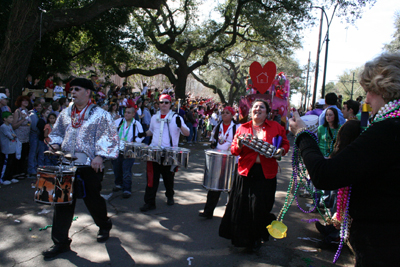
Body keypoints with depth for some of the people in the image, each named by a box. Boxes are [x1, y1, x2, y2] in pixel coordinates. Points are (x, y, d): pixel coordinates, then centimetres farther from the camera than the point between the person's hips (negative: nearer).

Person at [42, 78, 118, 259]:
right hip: (67, 165, 5)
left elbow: (108, 137, -11)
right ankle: (60, 242, 16)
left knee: (92, 200, 9)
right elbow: (57, 132, 23)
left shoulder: (100, 115, -5)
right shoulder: (65, 113, 12)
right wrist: (56, 144, 2)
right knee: (63, 202, 5)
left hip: (90, 167, -4)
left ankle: (104, 225, 38)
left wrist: (100, 156, -22)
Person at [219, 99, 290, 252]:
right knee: (242, 207, 5)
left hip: (266, 174, -1)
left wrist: (281, 151, -9)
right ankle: (242, 238, 26)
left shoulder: (276, 127, 6)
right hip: (246, 171, 1)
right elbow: (233, 150, 7)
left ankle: (257, 239, 24)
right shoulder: (242, 128, 7)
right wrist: (239, 146, -14)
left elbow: (285, 144, 12)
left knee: (260, 207, 0)